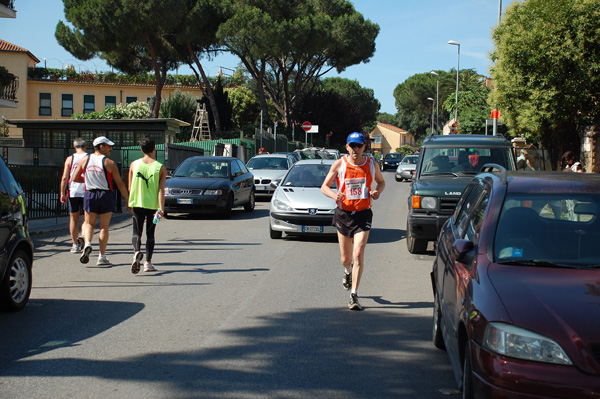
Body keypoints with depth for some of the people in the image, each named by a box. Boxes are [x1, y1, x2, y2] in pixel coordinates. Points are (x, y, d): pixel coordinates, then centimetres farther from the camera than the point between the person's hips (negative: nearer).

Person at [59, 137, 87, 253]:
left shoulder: (70, 159, 3)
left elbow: (65, 177, -2)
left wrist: (62, 193, 3)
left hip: (72, 192, 1)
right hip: (86, 192, -1)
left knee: (73, 218, 10)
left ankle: (75, 245, 10)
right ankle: (82, 237, -13)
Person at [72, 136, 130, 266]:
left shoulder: (85, 160, 4)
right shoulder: (109, 163, -6)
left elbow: (75, 178, 8)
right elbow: (120, 184, -5)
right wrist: (128, 201, 1)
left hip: (89, 195, 3)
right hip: (105, 195, -2)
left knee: (89, 224, 16)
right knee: (104, 227, 6)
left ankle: (87, 244, -12)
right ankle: (102, 257, 7)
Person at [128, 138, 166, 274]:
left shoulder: (134, 164, 0)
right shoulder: (161, 168, -6)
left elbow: (130, 187, 6)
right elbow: (161, 190, -11)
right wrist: (161, 208, -13)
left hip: (137, 203, 1)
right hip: (153, 205, -1)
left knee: (137, 231, 6)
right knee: (150, 233, 11)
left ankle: (137, 252, -23)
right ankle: (148, 262, 12)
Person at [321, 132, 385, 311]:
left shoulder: (371, 164, 2)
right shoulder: (339, 164, -2)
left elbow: (381, 182, 19)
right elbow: (324, 186, 2)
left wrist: (377, 191, -5)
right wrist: (334, 195, -20)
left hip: (363, 215, 0)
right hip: (344, 214, 1)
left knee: (358, 255, -14)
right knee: (346, 258, 11)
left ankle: (354, 295, -10)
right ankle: (348, 271, 49)